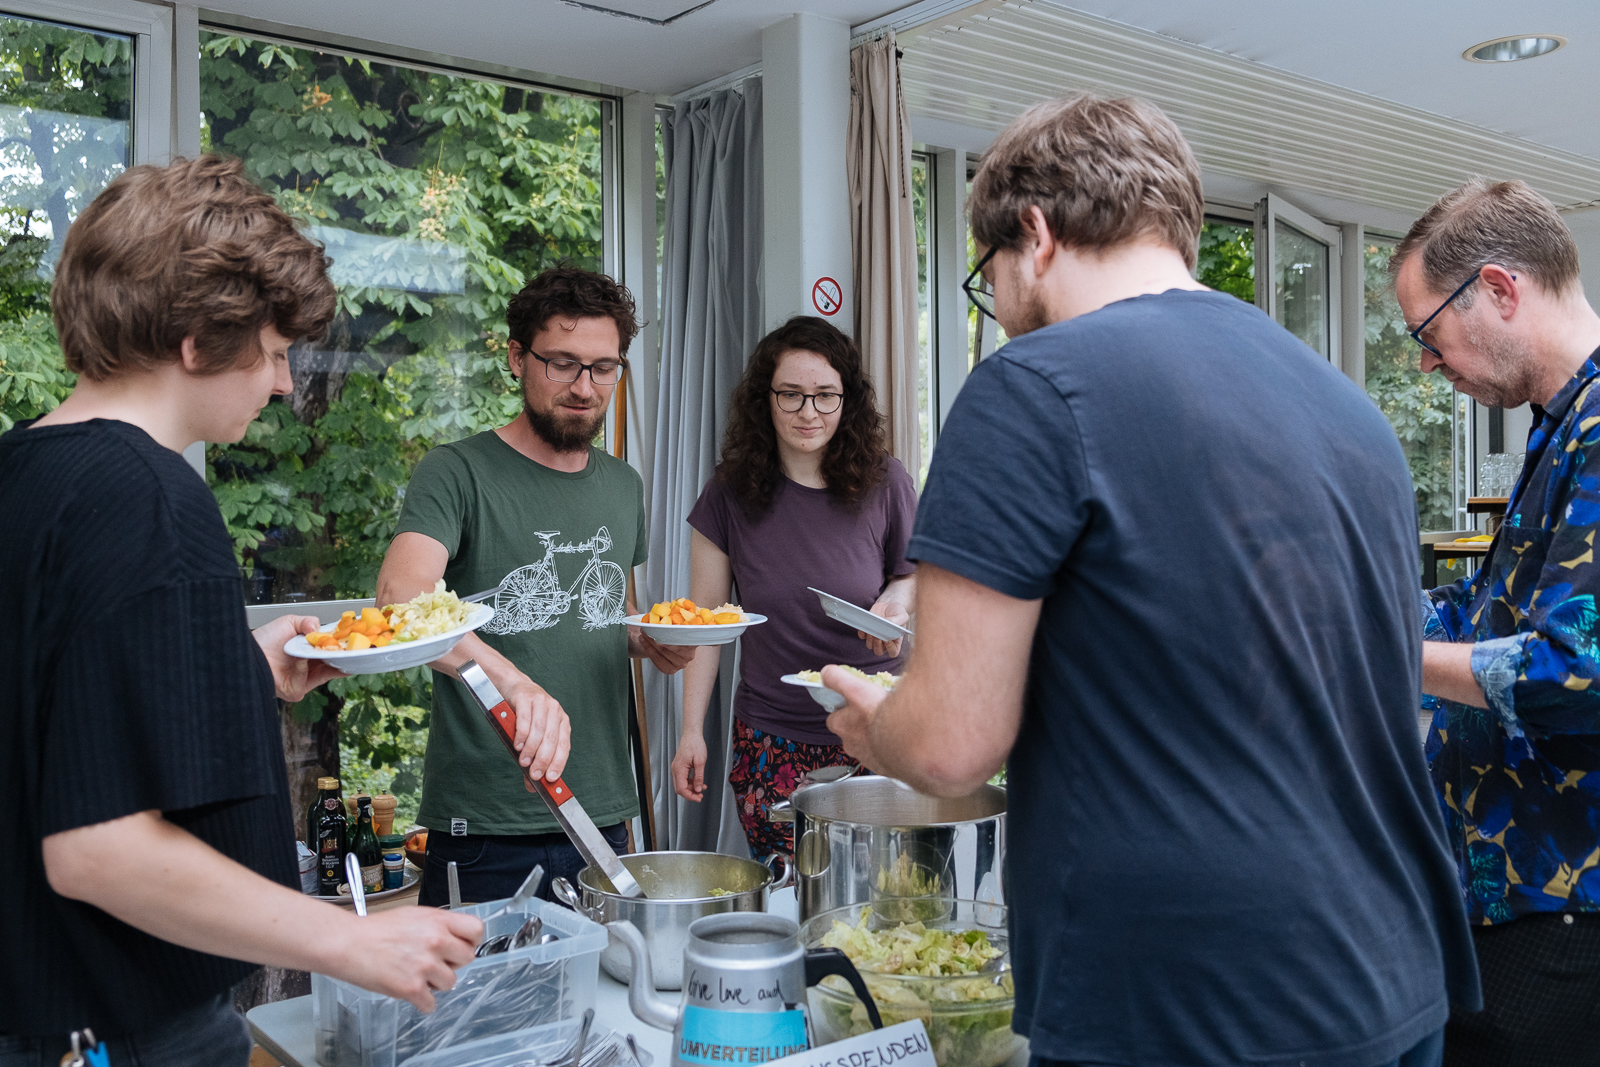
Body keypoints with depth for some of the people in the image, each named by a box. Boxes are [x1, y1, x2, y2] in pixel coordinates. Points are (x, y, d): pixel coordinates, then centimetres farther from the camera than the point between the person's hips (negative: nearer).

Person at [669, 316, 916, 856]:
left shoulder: (884, 483, -2)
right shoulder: (732, 493, -1)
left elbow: (920, 572, 11)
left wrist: (901, 596, -13)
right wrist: (691, 731, 2)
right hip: (772, 744, 0)